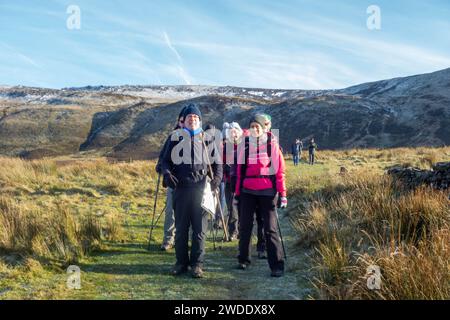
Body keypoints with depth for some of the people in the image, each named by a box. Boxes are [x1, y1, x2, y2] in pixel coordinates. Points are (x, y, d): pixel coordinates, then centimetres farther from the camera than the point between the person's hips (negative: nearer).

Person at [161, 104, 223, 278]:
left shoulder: (207, 138, 11)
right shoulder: (176, 138, 11)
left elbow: (217, 161, 15)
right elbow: (166, 160, 14)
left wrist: (217, 177, -2)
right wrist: (167, 173, -6)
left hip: (201, 188, -1)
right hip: (180, 187, 1)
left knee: (200, 228, 1)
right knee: (181, 228, 7)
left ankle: (197, 264, 10)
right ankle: (181, 262, 18)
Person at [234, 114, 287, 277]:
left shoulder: (272, 144, -2)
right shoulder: (245, 144, 6)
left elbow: (280, 170, -3)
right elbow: (240, 170, 9)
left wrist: (282, 193, -8)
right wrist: (237, 193, 8)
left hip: (267, 191, -3)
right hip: (247, 191, 3)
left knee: (270, 228, -4)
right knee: (245, 227, 8)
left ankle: (277, 265, 1)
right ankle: (243, 259, 24)